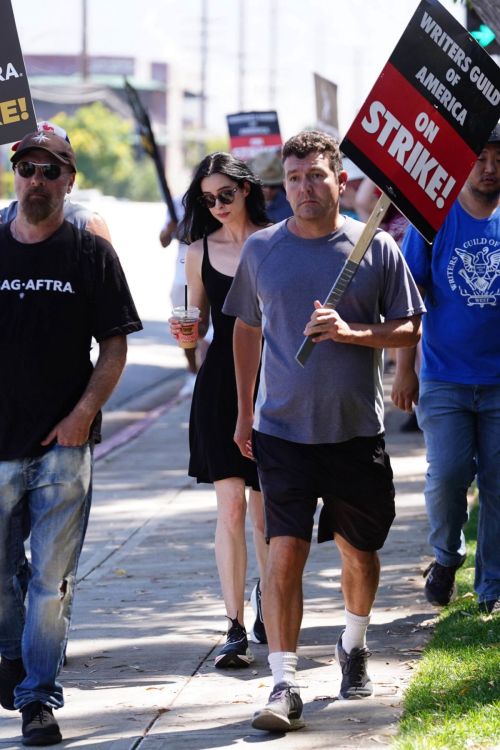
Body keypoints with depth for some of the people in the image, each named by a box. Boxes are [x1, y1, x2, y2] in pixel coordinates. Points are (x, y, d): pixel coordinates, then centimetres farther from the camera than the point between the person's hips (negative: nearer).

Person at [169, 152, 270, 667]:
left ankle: (266, 595, 30)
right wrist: (186, 331, -8)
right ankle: (236, 629, -6)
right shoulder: (200, 251, 6)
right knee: (230, 506, -6)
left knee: (264, 509, 6)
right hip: (219, 384, 1)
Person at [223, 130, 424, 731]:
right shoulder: (261, 250, 3)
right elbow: (246, 329, 16)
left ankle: (353, 645, 40)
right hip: (282, 428, 0)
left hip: (356, 429, 0)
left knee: (358, 549, 13)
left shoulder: (376, 248, -1)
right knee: (285, 550, -11)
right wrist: (243, 411, 14)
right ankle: (284, 684, -10)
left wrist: (352, 332, -17)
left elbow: (408, 329, 2)